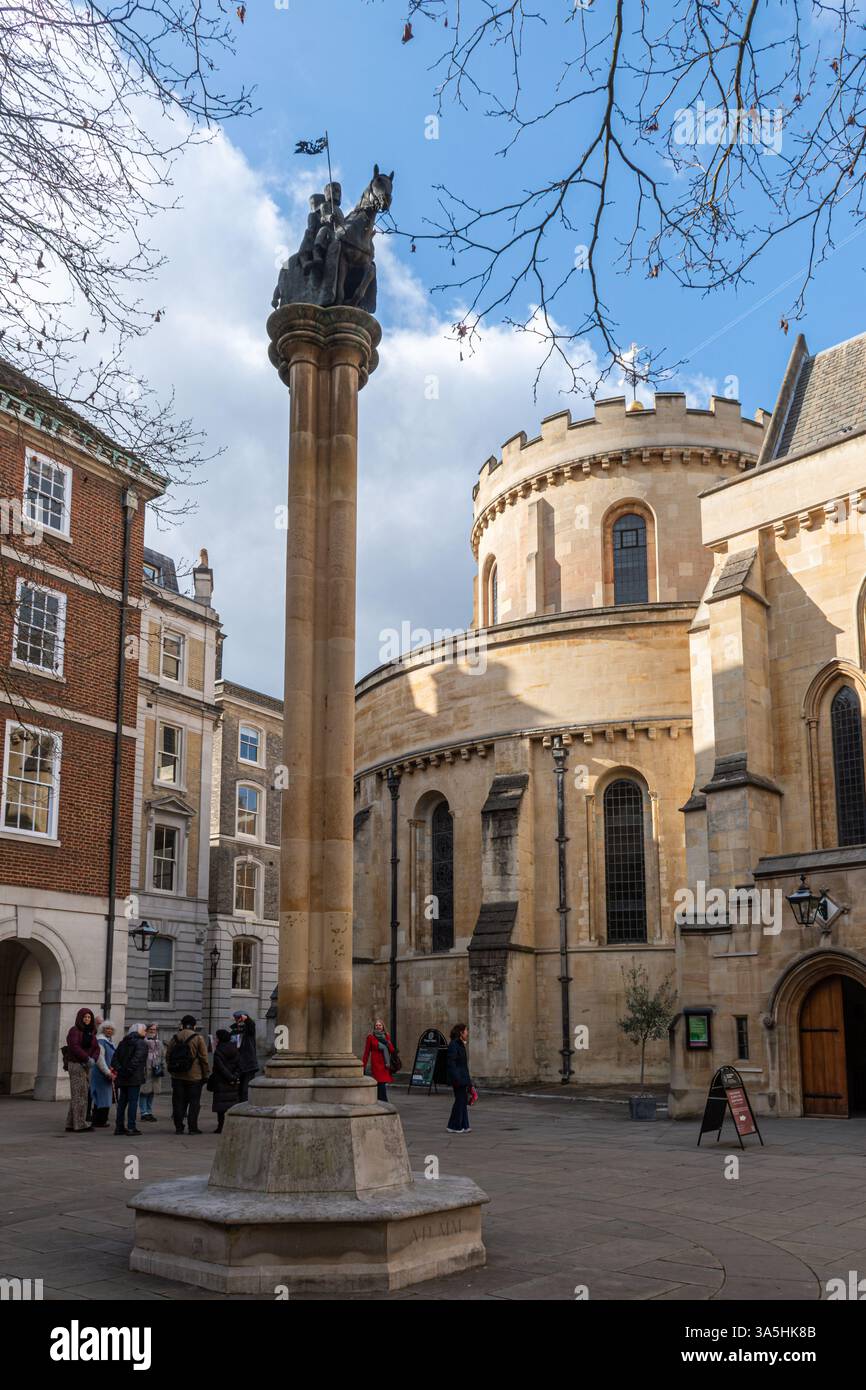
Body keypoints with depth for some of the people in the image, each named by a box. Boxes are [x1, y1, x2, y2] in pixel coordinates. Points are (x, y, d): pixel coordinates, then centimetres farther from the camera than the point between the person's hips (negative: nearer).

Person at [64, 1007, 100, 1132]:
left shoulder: (91, 1032, 16)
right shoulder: (74, 1030, -5)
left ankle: (71, 1124, 11)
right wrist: (87, 1058, -20)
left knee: (79, 1096, 7)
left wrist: (93, 1059, -10)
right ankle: (79, 1125, -7)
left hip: (87, 1066, 7)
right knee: (79, 1095, -8)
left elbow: (96, 1048, 9)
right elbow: (75, 1047, -18)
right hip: (76, 1064, -7)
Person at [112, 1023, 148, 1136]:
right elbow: (137, 1059, -19)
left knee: (122, 1101, 12)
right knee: (133, 1101, -4)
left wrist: (119, 1069, 0)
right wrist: (130, 1070, -15)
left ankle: (119, 1126, 14)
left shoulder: (122, 1043, 15)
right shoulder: (141, 1044, -7)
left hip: (122, 1077, 7)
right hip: (135, 1078, -7)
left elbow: (115, 1057, 7)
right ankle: (131, 1127, -6)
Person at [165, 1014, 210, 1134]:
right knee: (194, 1102, 3)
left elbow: (168, 1056, 10)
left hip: (177, 1075, 3)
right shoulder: (198, 1038, -5)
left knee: (178, 1101, 10)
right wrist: (206, 1074, 1)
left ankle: (178, 1127, 11)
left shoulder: (174, 1038, 6)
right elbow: (203, 1057, -6)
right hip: (194, 1075, -3)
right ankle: (192, 1128, 0)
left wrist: (171, 1070, 20)